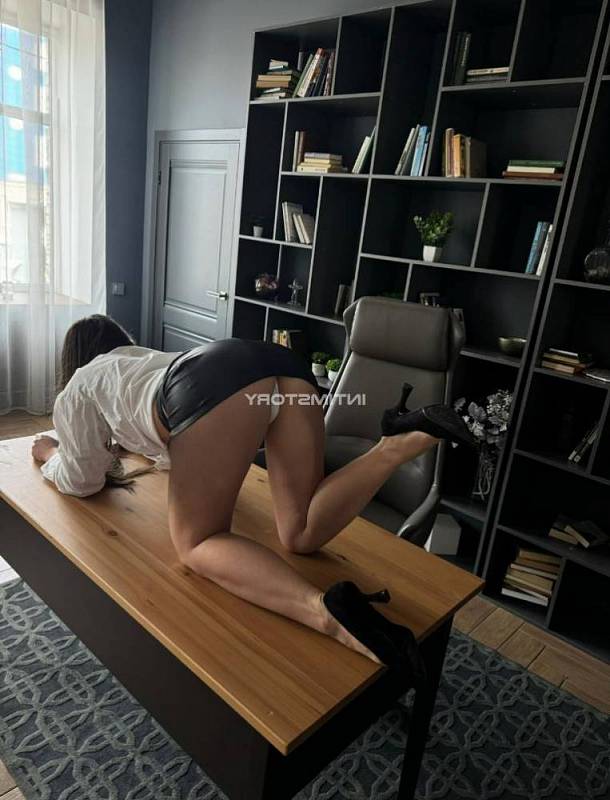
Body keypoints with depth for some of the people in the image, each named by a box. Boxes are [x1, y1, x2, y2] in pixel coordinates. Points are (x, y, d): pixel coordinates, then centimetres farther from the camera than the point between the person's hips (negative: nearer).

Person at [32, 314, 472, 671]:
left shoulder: (81, 386, 31)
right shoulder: (150, 359, 48)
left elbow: (81, 480, 32)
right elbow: (186, 456, 56)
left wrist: (50, 454, 51)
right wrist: (146, 446, 71)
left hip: (217, 384, -7)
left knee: (198, 545, -1)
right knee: (302, 534, 7)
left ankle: (327, 612, -27)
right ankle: (404, 441, -12)